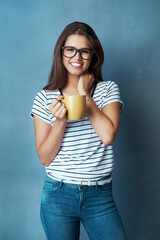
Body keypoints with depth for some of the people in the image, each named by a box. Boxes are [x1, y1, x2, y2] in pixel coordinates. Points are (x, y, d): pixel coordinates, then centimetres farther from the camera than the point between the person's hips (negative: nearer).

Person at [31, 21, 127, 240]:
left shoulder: (108, 89, 2)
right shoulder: (45, 98, 0)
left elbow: (108, 136, -15)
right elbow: (44, 157, -2)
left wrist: (84, 93, -8)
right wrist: (60, 121, -18)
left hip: (100, 196, 0)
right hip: (58, 195, 0)